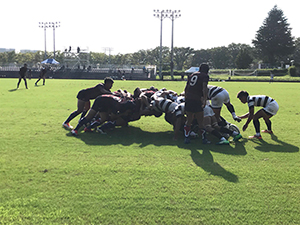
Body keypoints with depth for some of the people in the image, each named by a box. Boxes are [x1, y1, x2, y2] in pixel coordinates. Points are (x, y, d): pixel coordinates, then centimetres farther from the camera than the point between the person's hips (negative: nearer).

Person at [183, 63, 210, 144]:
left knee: (188, 120, 14)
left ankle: (186, 137, 16)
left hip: (188, 99, 6)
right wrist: (205, 100, -16)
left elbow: (186, 88, 22)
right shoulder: (205, 76, 3)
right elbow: (204, 88, -13)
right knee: (200, 121, 4)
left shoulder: (192, 75, 21)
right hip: (197, 100, -6)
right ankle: (204, 138, 12)